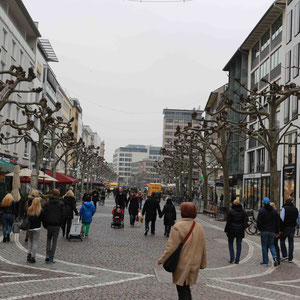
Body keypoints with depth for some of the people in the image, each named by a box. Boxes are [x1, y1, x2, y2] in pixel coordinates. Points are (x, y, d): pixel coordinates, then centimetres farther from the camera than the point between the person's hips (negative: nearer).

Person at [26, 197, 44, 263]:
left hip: (29, 228, 3)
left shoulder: (29, 209, -4)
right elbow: (42, 219, -8)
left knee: (30, 240, 21)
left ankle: (29, 255, 13)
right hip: (37, 228, -3)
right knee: (35, 242, 4)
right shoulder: (40, 211, -12)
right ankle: (32, 257, 4)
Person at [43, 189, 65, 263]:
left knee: (48, 239, 17)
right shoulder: (61, 203, -3)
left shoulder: (47, 203, 1)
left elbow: (44, 214, 0)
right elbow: (63, 215, -3)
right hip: (57, 225, -1)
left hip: (49, 224, 2)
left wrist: (45, 224, 8)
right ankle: (51, 257, 3)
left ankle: (47, 255, 3)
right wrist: (61, 223, 8)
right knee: (54, 241, 6)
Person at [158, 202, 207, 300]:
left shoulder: (179, 226, -17)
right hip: (194, 265, 6)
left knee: (182, 290, 3)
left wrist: (162, 259, -7)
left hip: (182, 264, -6)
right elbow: (203, 248, 9)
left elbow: (172, 247, -17)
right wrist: (203, 264, 19)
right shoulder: (199, 227, 3)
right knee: (186, 288, 21)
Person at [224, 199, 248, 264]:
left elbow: (228, 222, -9)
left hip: (232, 230, -2)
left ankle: (232, 257, 0)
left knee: (230, 243, 14)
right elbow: (245, 221, 2)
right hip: (240, 230, 2)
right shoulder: (243, 212, 2)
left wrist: (226, 230, -1)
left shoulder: (230, 211, -9)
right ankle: (237, 260, 7)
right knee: (239, 245, 8)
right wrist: (243, 228, 13)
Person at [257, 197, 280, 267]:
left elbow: (259, 222, -11)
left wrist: (260, 228, 7)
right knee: (271, 245, 14)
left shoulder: (261, 211, -8)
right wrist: (277, 232, 14)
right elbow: (277, 222, 9)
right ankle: (275, 257, -10)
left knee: (264, 246, 5)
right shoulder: (274, 211, 6)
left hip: (264, 231, -4)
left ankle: (265, 262, 7)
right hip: (272, 231, 4)